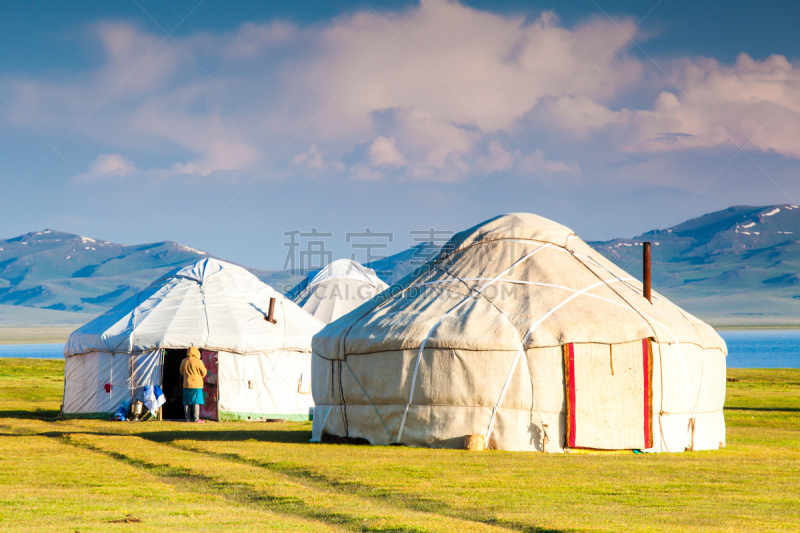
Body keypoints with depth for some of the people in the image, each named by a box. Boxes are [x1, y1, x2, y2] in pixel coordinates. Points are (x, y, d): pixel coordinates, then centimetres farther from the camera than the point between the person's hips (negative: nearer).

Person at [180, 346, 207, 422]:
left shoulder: (184, 361, 3)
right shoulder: (198, 362, -10)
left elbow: (181, 372, 15)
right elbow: (204, 373, -4)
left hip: (186, 385, 4)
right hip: (196, 384, -4)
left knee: (187, 403, 9)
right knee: (196, 402, -1)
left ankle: (187, 418, 9)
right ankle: (196, 418, -4)